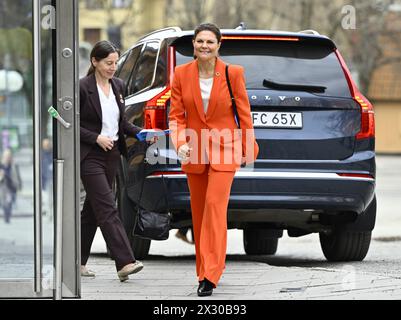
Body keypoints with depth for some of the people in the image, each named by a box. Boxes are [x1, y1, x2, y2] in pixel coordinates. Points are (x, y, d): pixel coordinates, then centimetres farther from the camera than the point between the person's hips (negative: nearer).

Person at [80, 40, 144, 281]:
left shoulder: (118, 86, 10)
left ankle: (79, 261, 20)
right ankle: (125, 263, -21)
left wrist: (141, 133, 1)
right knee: (108, 209, -13)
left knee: (93, 209, 12)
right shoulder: (82, 88, -11)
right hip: (90, 155, -7)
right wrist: (96, 138, -17)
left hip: (112, 154, 7)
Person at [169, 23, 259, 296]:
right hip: (195, 151, 3)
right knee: (199, 211, 11)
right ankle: (206, 267, 26)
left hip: (224, 151, -3)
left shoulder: (233, 73, -6)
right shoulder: (182, 74, 0)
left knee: (215, 205, -16)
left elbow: (244, 112, 0)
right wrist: (180, 142, -15)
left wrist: (249, 149, 3)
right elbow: (177, 115, 2)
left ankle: (210, 276, -18)